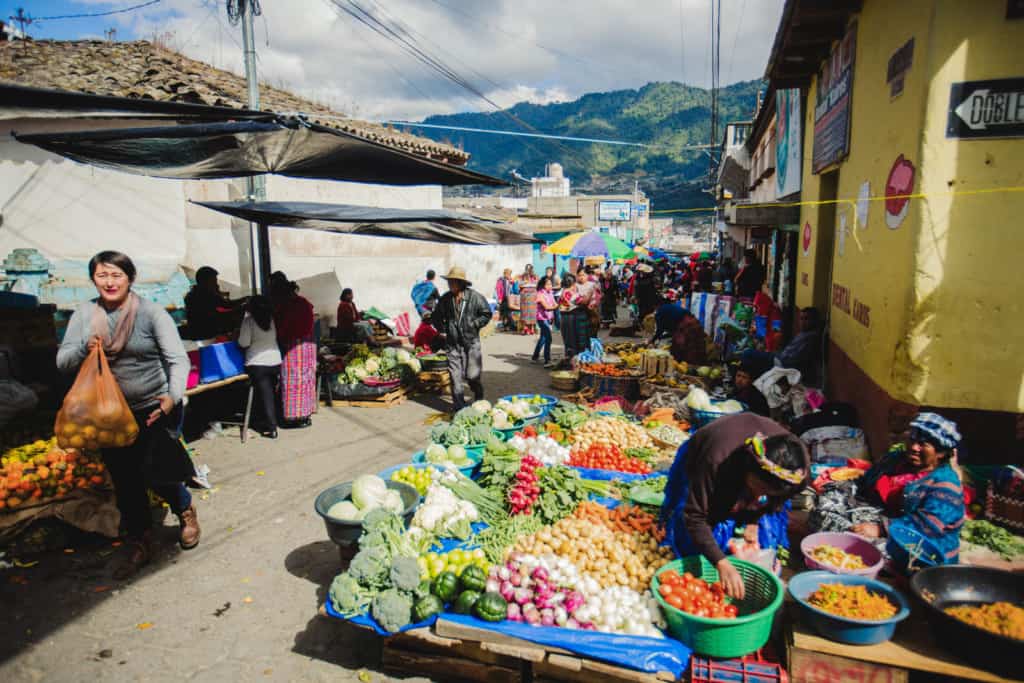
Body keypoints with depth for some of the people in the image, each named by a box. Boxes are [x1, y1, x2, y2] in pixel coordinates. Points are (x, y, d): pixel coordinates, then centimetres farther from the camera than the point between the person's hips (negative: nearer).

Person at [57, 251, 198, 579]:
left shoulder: (151, 312, -12)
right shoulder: (84, 314, 2)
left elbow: (178, 359, -17)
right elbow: (62, 360, 4)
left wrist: (173, 396, -33)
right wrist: (85, 349, -18)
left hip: (154, 409, -4)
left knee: (155, 474, -7)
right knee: (125, 482, 11)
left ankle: (186, 511, 28)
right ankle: (139, 546, 29)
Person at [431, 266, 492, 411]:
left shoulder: (474, 297, -6)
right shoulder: (445, 299, 4)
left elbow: (486, 314, 0)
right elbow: (437, 316, 20)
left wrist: (473, 325, -7)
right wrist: (442, 330, 10)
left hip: (471, 342, -3)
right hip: (452, 343, 3)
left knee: (472, 375, -1)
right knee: (456, 376, 1)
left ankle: (479, 400, 28)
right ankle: (459, 407, 12)